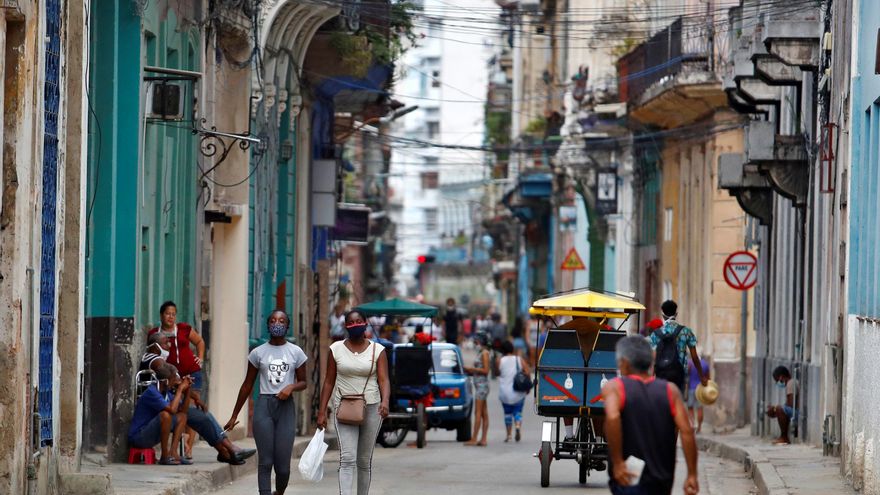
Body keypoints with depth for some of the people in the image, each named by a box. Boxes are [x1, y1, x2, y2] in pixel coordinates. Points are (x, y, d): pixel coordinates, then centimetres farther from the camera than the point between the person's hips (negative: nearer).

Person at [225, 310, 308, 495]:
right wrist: (234, 416, 14)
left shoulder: (296, 352, 7)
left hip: (286, 407, 0)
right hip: (264, 405, 0)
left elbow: (303, 382, 14)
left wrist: (291, 387, -11)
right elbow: (247, 385, 13)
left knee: (283, 464, -2)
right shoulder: (258, 353, 7)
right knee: (265, 461, -7)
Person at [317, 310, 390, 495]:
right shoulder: (336, 349, 3)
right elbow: (329, 382, 6)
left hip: (371, 409, 1)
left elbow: (384, 380, -7)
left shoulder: (377, 350, 1)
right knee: (347, 459, -15)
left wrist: (385, 401, -26)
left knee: (365, 461, 9)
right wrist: (321, 412, 2)